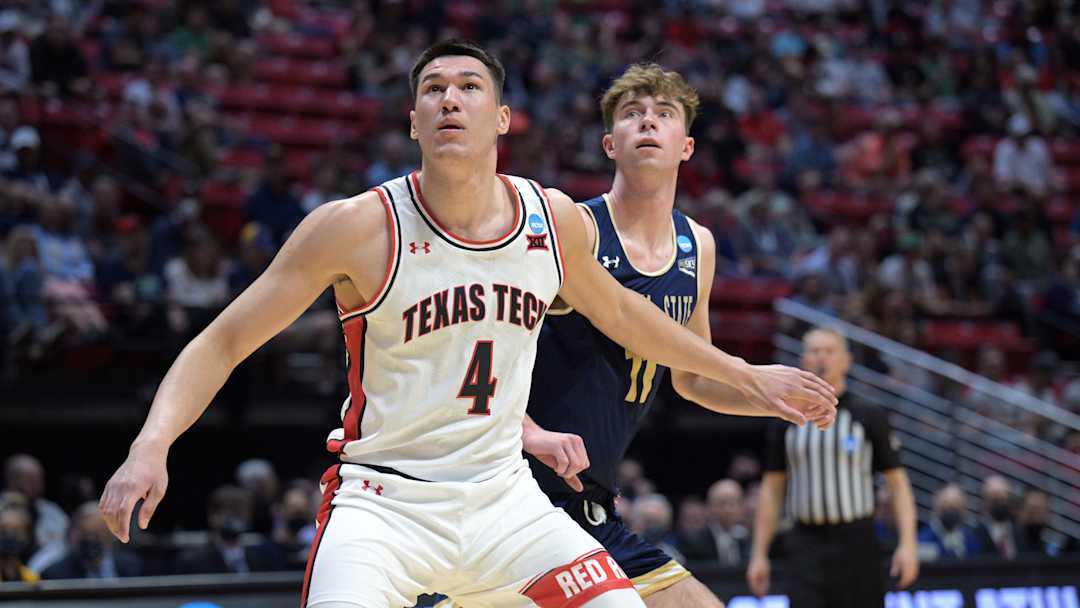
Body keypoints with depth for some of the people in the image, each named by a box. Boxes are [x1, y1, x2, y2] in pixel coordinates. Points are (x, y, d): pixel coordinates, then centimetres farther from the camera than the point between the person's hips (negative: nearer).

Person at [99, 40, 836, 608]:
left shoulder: (554, 219, 1)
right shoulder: (358, 227, -13)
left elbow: (615, 309, 23)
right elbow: (223, 342, -9)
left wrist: (745, 374, 29)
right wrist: (152, 445, -25)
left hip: (501, 496, 5)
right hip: (382, 500, -5)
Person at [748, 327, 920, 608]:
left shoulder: (869, 418, 2)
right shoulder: (787, 422, 8)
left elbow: (897, 483, 1)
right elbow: (772, 489, 12)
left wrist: (907, 543, -10)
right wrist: (759, 553, 7)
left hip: (856, 545, -1)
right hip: (806, 545, 1)